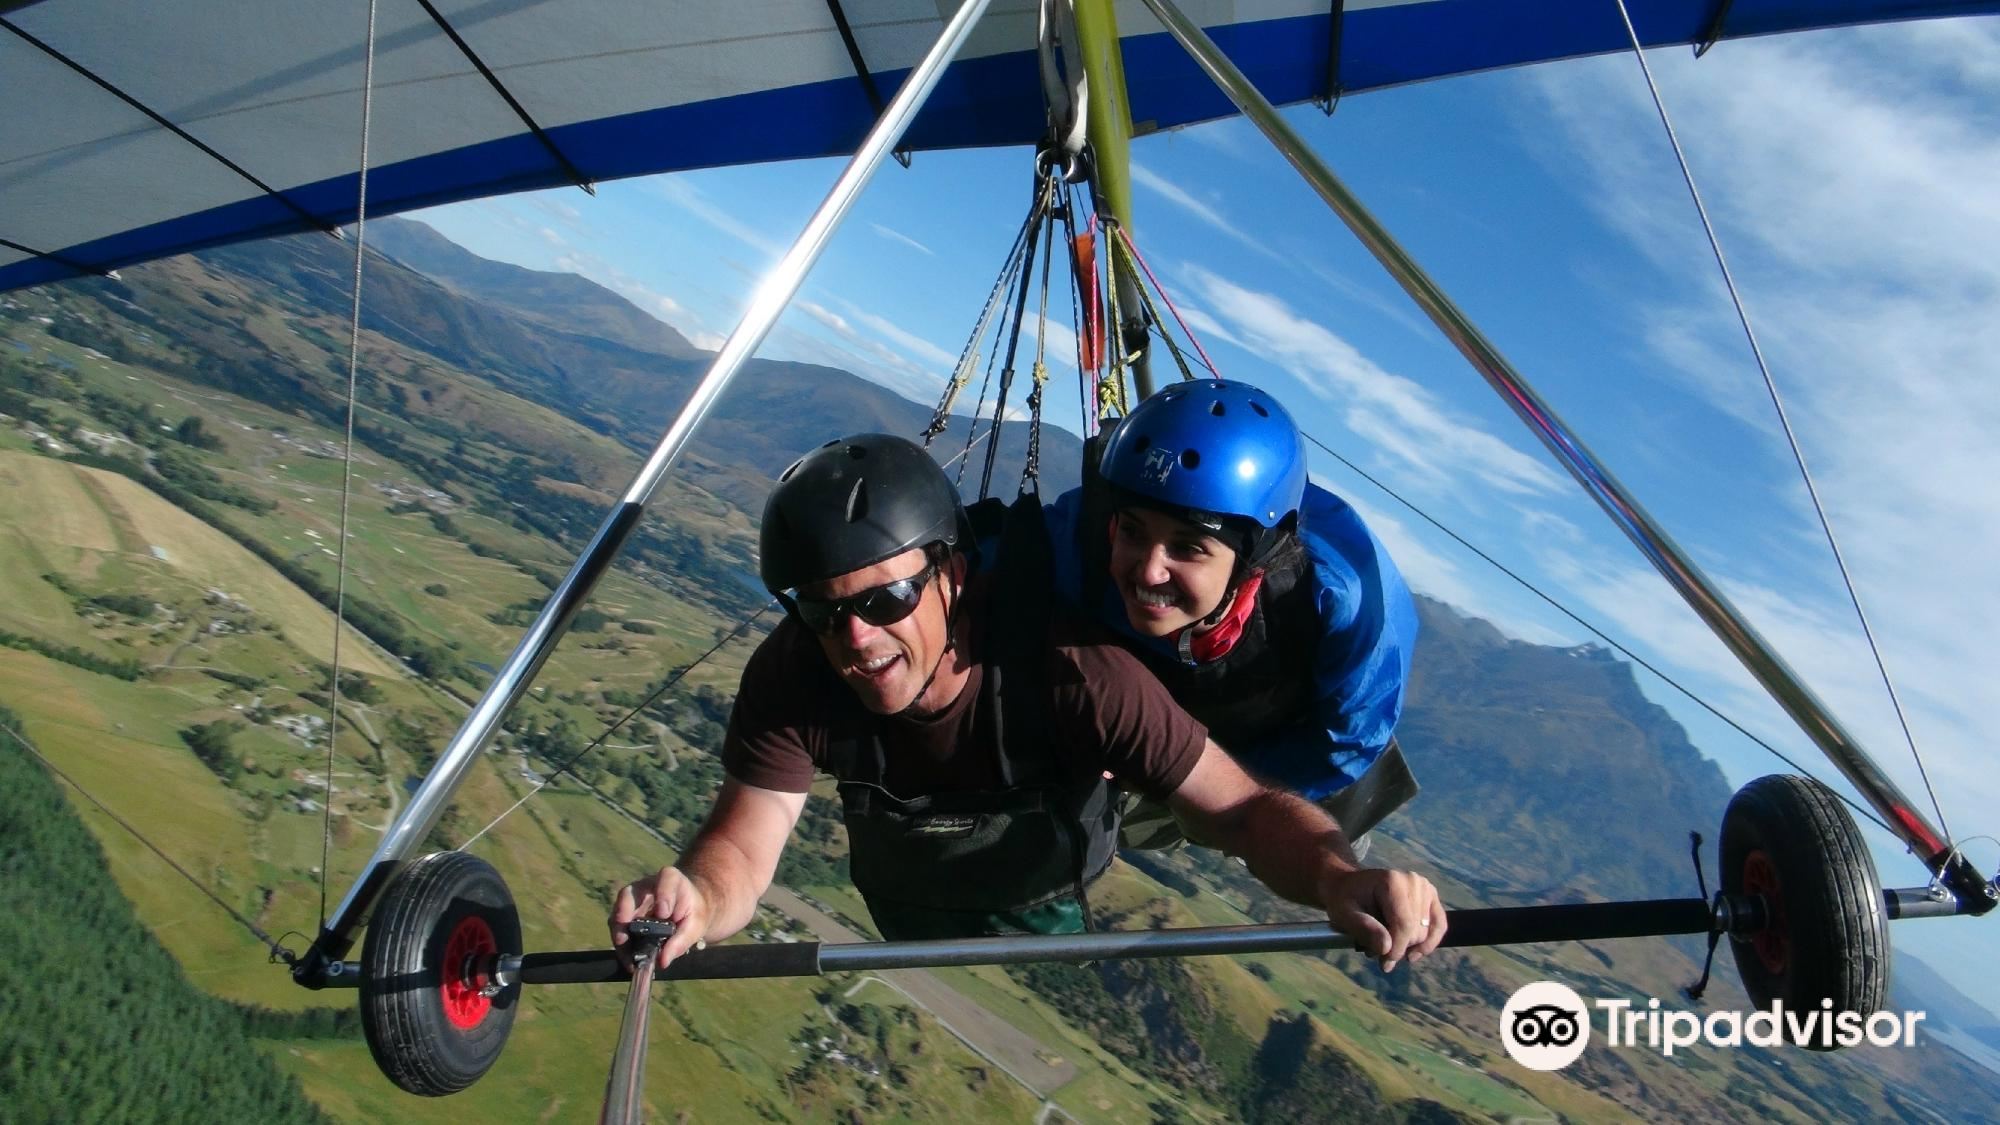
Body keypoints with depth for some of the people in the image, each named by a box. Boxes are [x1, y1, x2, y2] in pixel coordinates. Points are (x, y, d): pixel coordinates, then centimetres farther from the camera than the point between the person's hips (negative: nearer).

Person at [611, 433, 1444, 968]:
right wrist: (694, 899, -58)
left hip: (1043, 906, -2)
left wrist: (1336, 876, -60)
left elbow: (1245, 808, -40)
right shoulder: (793, 677, -36)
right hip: (905, 899, 2)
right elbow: (741, 846, -34)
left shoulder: (1069, 671, -44)